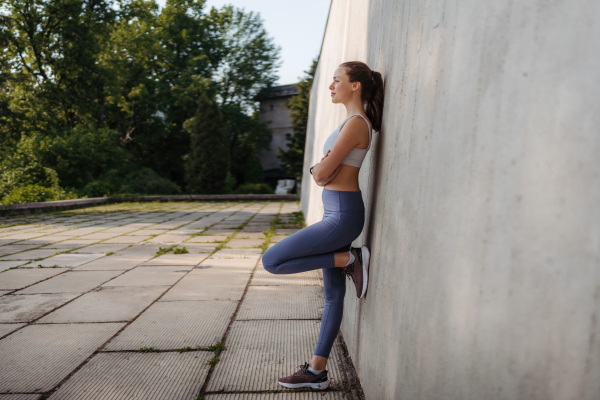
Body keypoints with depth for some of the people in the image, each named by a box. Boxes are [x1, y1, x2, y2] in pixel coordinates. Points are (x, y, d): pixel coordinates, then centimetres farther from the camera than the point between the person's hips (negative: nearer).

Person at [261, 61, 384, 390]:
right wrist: (321, 167, -1)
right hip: (337, 212, 10)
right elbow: (320, 173, 19)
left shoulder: (356, 122, -14)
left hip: (342, 216, -10)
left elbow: (322, 174, -16)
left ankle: (349, 260, -1)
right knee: (333, 293, 11)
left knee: (271, 261, -7)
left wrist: (321, 168, 5)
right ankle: (316, 371, 20)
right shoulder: (353, 121, 16)